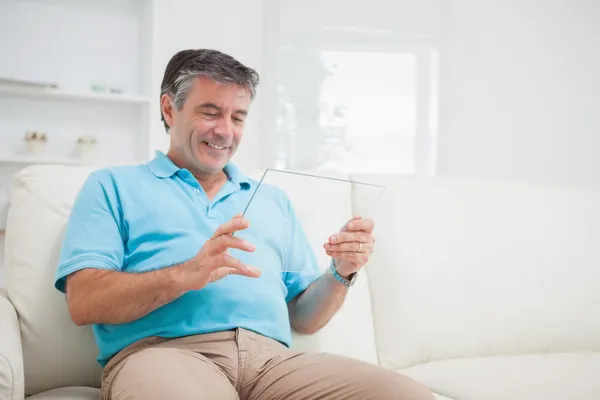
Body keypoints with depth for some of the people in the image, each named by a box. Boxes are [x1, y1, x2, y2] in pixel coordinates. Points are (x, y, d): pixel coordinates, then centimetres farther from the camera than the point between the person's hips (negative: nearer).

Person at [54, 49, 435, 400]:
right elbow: (83, 302, 0)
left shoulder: (273, 200, 26)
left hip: (272, 358, 4)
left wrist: (341, 273, 2)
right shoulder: (114, 186, 14)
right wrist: (185, 275, -15)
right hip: (164, 352, -4)